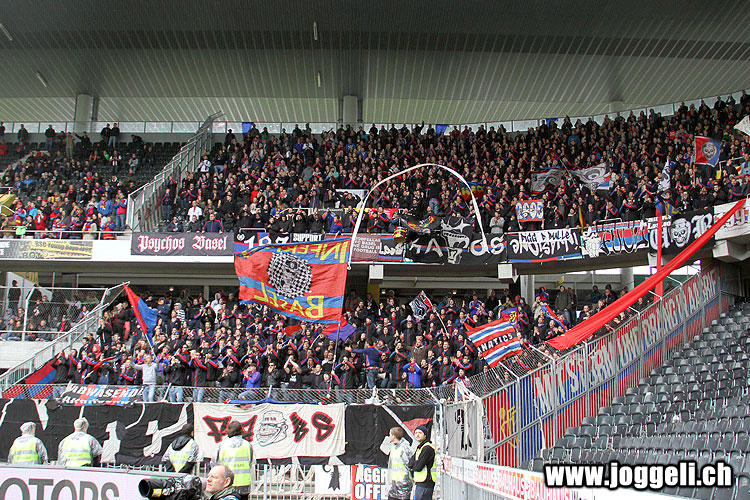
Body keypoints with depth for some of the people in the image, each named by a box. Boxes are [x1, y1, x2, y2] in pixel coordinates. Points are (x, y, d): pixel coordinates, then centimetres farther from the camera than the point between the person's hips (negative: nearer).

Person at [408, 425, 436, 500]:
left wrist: (412, 465, 0)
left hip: (425, 483, -10)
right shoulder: (419, 447, 17)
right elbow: (411, 461, 12)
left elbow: (418, 467, -19)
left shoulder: (427, 448, -16)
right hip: (420, 483, 10)